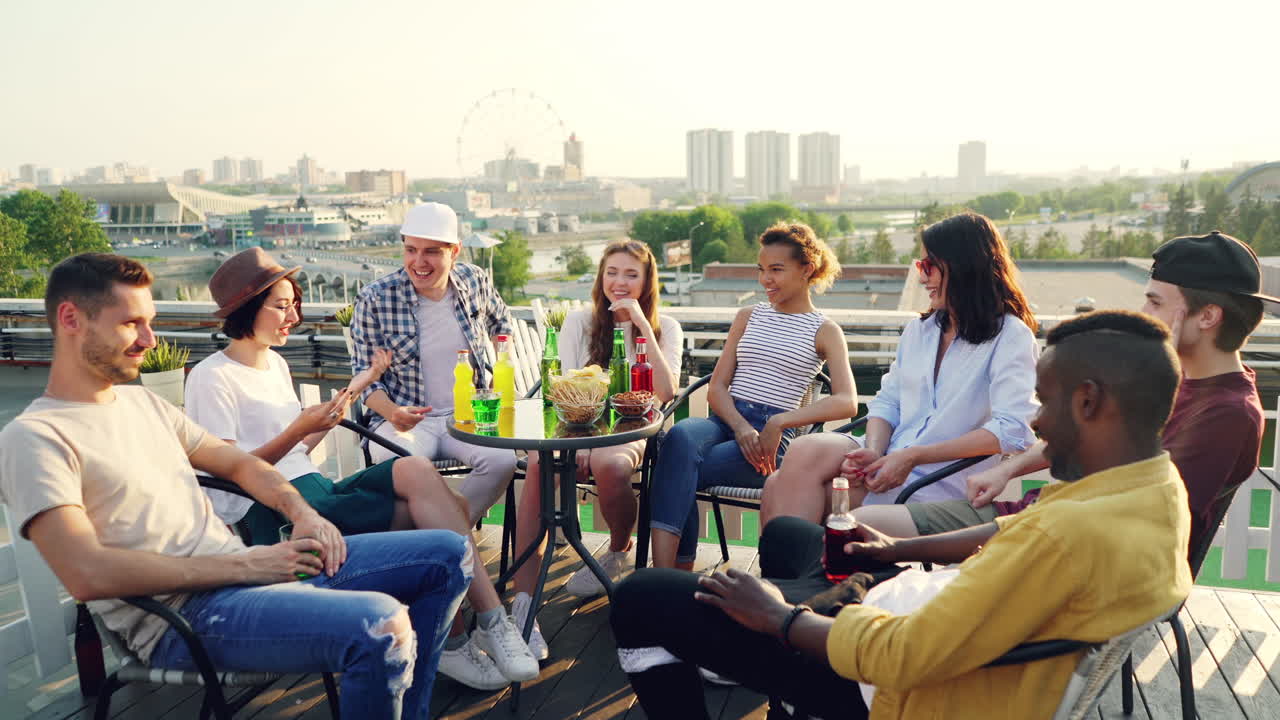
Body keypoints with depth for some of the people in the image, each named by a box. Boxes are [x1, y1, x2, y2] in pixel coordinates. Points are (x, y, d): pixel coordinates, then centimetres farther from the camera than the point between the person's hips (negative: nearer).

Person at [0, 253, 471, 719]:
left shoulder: (143, 402, 17)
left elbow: (237, 463, 23)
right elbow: (88, 575, -20)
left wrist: (302, 513, 2)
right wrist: (245, 564, -18)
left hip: (240, 569, 9)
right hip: (179, 613, -8)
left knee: (448, 555, 3)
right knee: (382, 626, -36)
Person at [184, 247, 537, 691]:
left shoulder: (276, 363, 20)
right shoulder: (212, 377, -4)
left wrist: (352, 390, 18)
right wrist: (298, 429, -20)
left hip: (312, 488, 7)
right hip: (268, 513, -7)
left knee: (415, 471, -24)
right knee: (427, 517, -24)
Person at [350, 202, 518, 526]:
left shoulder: (475, 281, 2)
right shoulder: (375, 299, -8)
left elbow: (502, 325, 24)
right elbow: (365, 375, -1)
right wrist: (392, 412, -21)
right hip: (405, 419, -2)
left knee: (502, 460, -28)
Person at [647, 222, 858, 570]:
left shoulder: (824, 332, 9)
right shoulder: (747, 317, 21)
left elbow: (847, 402, -8)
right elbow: (716, 388, 13)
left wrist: (779, 422, -20)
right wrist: (740, 426, -9)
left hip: (772, 437, -3)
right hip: (724, 421, 3)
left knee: (677, 477, -28)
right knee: (681, 435, -34)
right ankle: (665, 574, -39)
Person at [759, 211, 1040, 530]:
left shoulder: (1011, 336, -2)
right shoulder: (919, 329, 20)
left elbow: (1011, 431, -15)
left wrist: (912, 456, -19)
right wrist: (874, 451, -8)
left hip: (939, 482, -6)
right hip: (888, 461, 6)